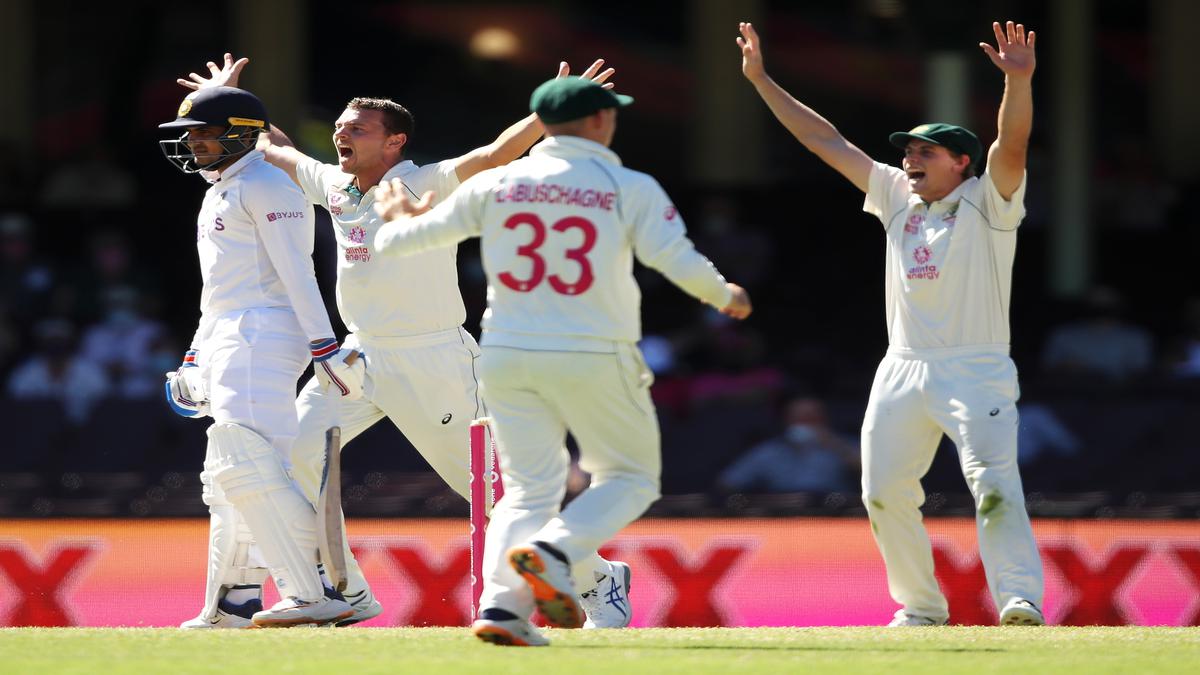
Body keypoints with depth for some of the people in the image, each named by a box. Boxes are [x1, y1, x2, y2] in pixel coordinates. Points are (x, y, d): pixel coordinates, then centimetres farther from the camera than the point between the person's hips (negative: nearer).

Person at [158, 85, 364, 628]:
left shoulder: (265, 187, -9)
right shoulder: (218, 193, 22)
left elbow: (296, 273, -17)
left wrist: (323, 346, -23)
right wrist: (198, 355, 26)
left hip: (263, 336, -11)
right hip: (225, 341, 11)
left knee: (249, 466, -21)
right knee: (226, 478, 11)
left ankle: (315, 594, -25)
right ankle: (228, 607, 16)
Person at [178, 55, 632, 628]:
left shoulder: (427, 186, -13)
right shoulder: (333, 185, 7)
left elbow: (496, 155, -28)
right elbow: (271, 148, 25)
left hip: (434, 363, -7)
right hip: (361, 355, 7)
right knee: (295, 452, -4)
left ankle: (599, 581, 13)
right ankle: (345, 594, 6)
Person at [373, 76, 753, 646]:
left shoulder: (496, 184, 4)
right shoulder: (630, 189, -5)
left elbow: (410, 238, 9)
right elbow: (679, 262, -13)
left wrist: (396, 218, 32)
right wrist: (726, 297, 7)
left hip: (507, 358, 4)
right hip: (594, 359, -4)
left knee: (529, 488, 11)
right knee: (630, 478, 12)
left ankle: (500, 605, -10)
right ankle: (553, 551, -14)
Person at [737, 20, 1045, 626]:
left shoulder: (986, 201, -1)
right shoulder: (898, 198, 13)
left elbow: (1012, 144, -19)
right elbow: (823, 140, 16)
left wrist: (1019, 82, -37)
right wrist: (760, 80, 15)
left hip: (975, 370, -6)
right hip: (903, 370, 6)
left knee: (995, 484, -21)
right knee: (884, 494, 4)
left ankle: (1020, 599, -29)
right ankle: (922, 607, 16)